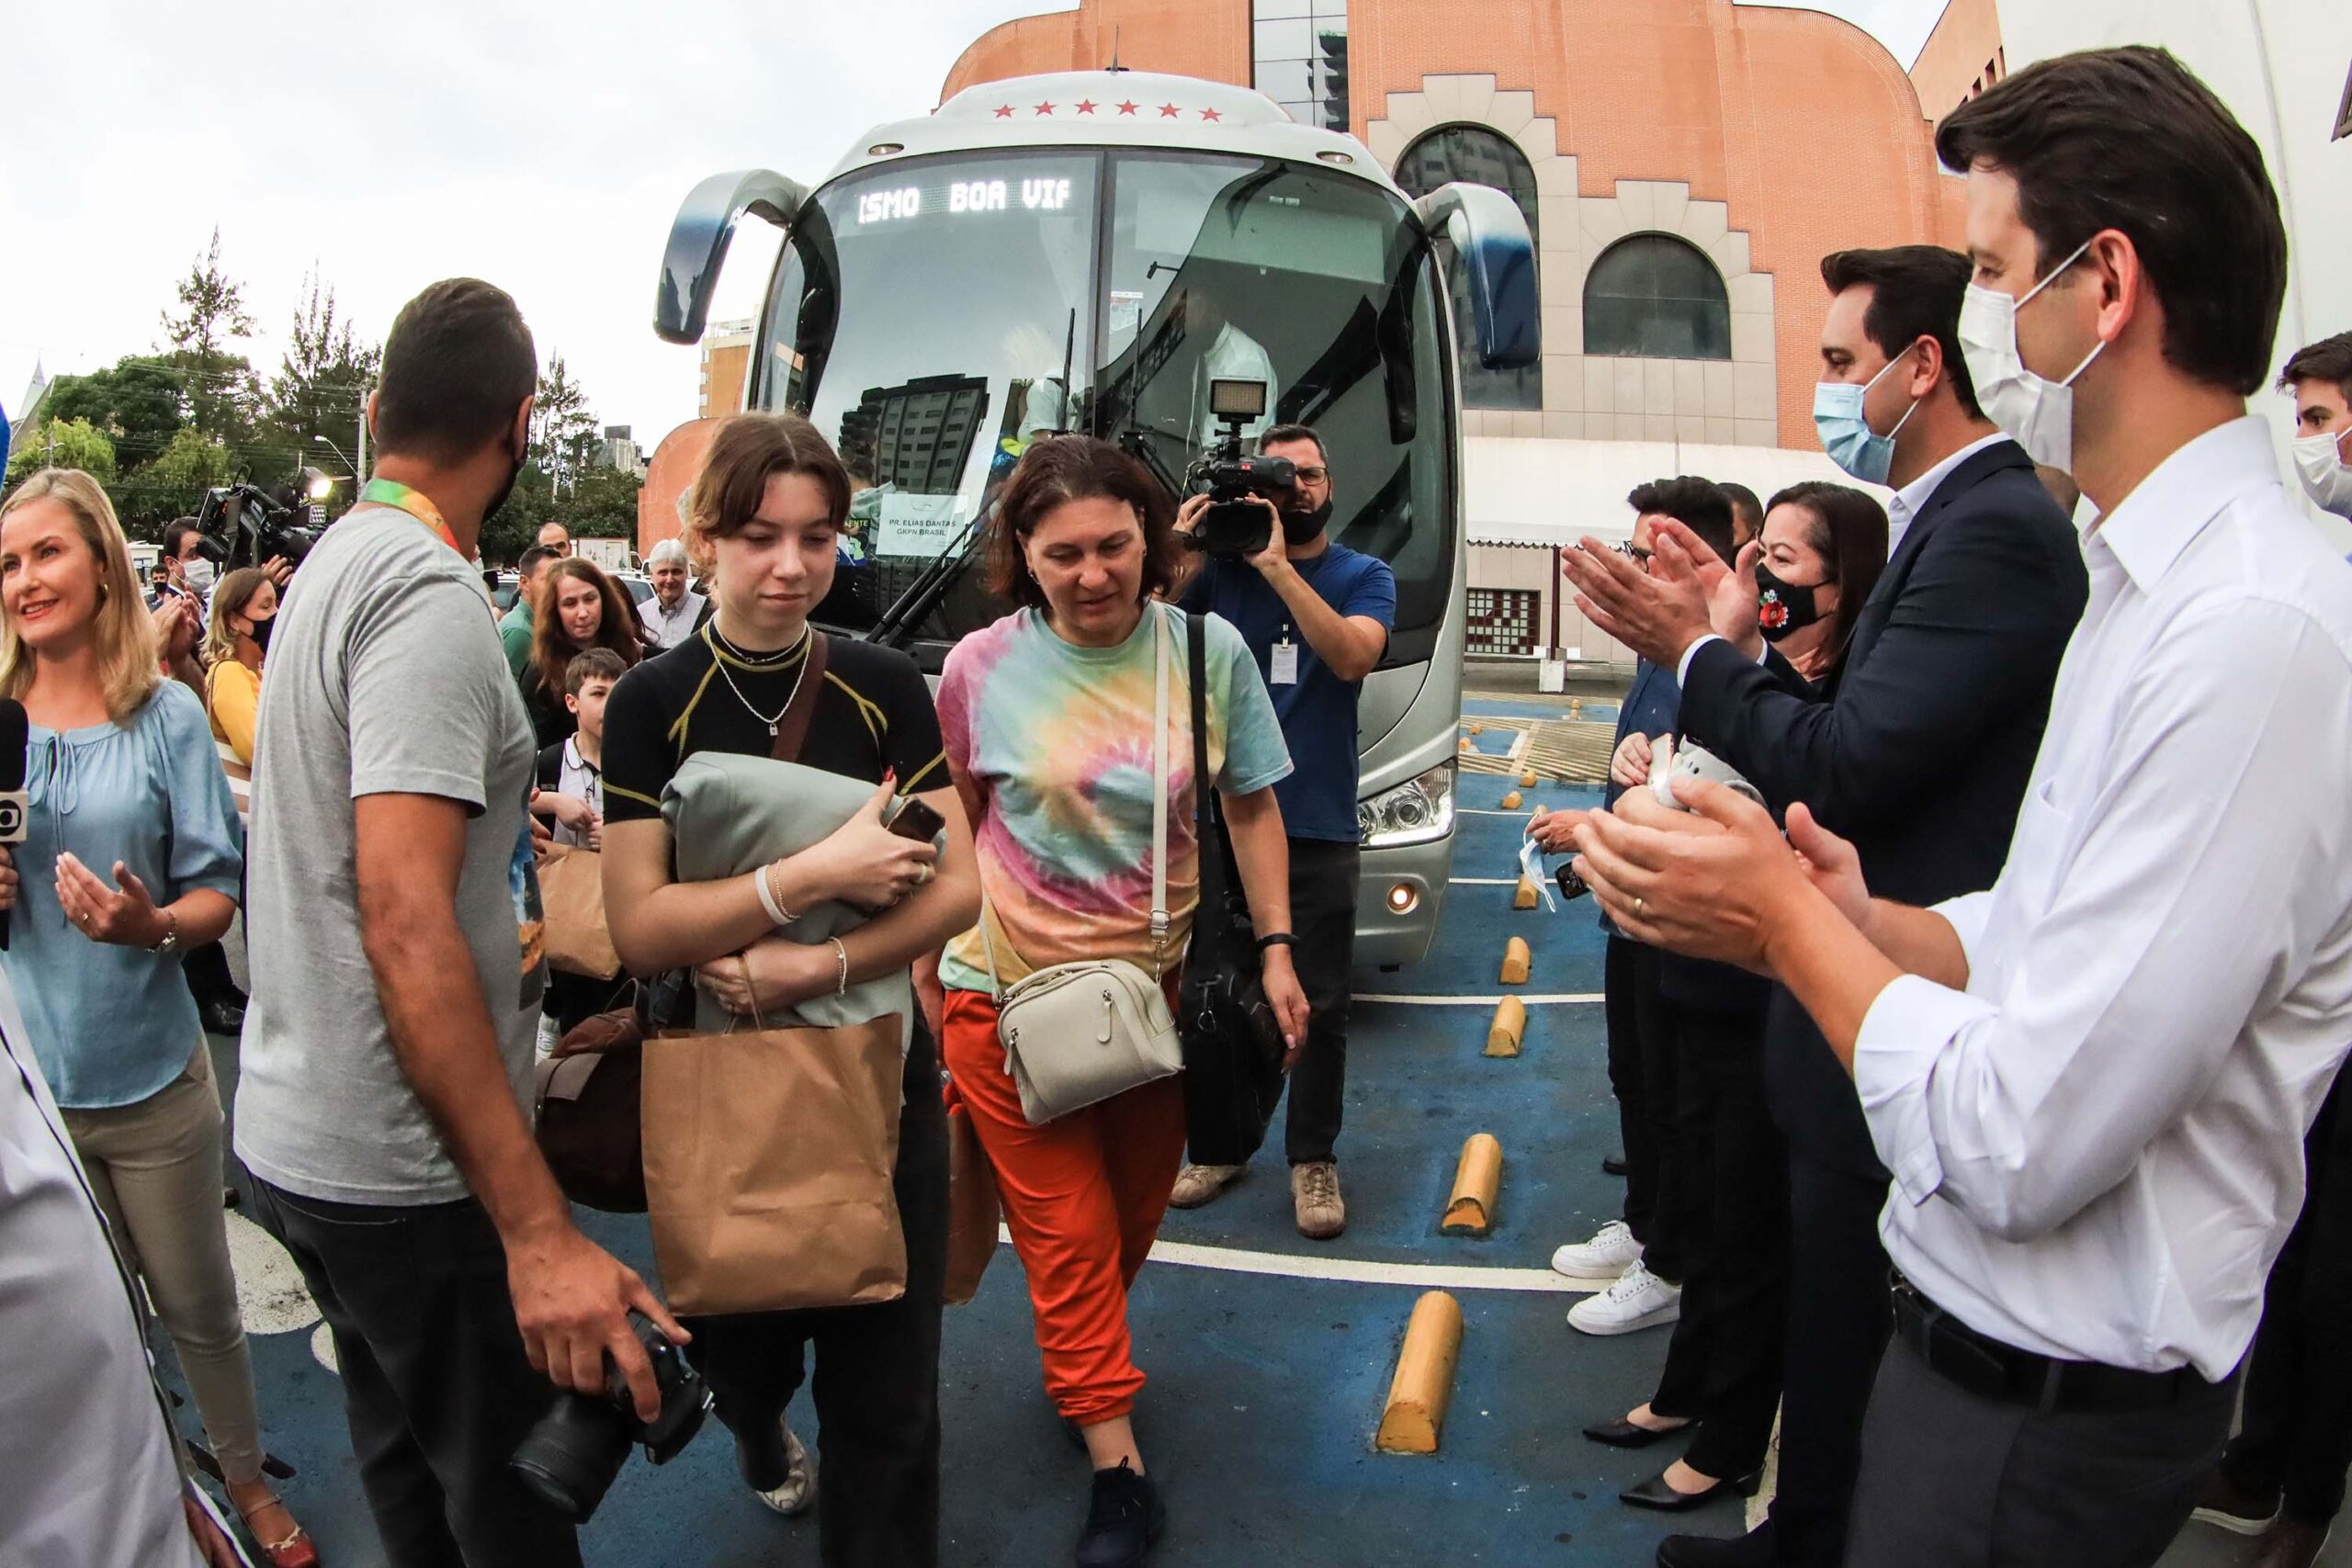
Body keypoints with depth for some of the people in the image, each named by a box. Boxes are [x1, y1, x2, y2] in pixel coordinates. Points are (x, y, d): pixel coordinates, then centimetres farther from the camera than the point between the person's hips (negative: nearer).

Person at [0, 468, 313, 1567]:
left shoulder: (167, 715, -7)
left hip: (150, 1071, -2)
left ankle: (246, 1480, 35)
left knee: (198, 1306, 12)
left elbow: (220, 890, -5)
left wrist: (155, 924, -25)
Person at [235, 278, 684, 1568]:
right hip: (401, 1170, -10)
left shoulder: (331, 567, 10)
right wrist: (538, 1230, -31)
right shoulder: (427, 592, -20)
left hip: (295, 1133, 10)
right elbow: (405, 923, -29)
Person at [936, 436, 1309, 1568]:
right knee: (1067, 1230, 3)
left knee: (1134, 1212, 18)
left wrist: (1276, 949, -2)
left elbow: (1251, 806, 2)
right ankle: (1117, 1466, 16)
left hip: (1161, 986, 2)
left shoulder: (1210, 652, -6)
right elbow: (956, 822, 3)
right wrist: (924, 964, 4)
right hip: (1012, 992, -2)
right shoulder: (982, 668, -9)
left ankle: (1084, 1367, 46)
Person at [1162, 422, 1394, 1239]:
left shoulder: (1364, 576, 5)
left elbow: (1355, 655, -16)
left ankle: (1313, 1160, 18)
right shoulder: (1220, 567, 6)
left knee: (1319, 1007, 3)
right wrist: (1181, 564, -13)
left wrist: (1277, 565, -20)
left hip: (1316, 827, -1)